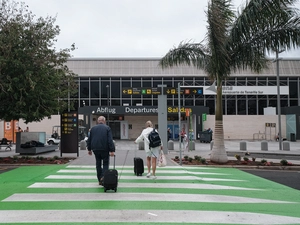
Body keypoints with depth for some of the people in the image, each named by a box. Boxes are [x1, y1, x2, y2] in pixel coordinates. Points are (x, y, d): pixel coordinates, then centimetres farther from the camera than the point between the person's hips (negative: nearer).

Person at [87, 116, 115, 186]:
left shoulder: (93, 128, 10)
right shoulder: (107, 128, -3)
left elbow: (89, 140, 13)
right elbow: (110, 140, -10)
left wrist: (89, 149, 21)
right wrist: (112, 150, -11)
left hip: (95, 149, 4)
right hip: (104, 149, -4)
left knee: (98, 164, 13)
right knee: (105, 163, 6)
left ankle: (100, 180, 16)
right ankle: (103, 177, -14)